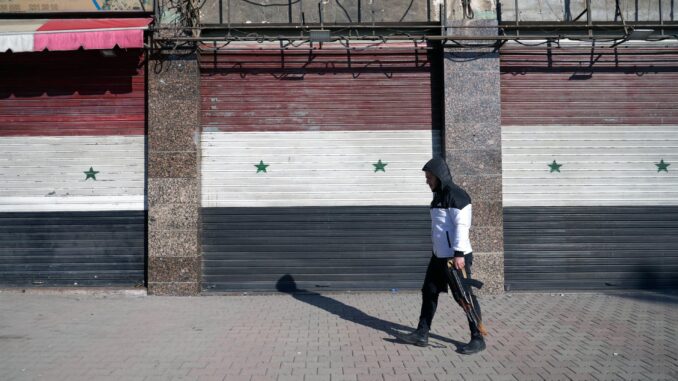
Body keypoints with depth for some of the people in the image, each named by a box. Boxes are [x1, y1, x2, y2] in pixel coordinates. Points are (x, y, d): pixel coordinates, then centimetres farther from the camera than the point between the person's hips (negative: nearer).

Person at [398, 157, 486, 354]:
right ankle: (422, 334, 18)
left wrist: (459, 254, -25)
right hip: (439, 256, 10)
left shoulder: (456, 195, -15)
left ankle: (478, 339, 9)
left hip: (456, 256, -10)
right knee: (429, 292, 11)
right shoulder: (439, 196, 14)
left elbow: (462, 225, -21)